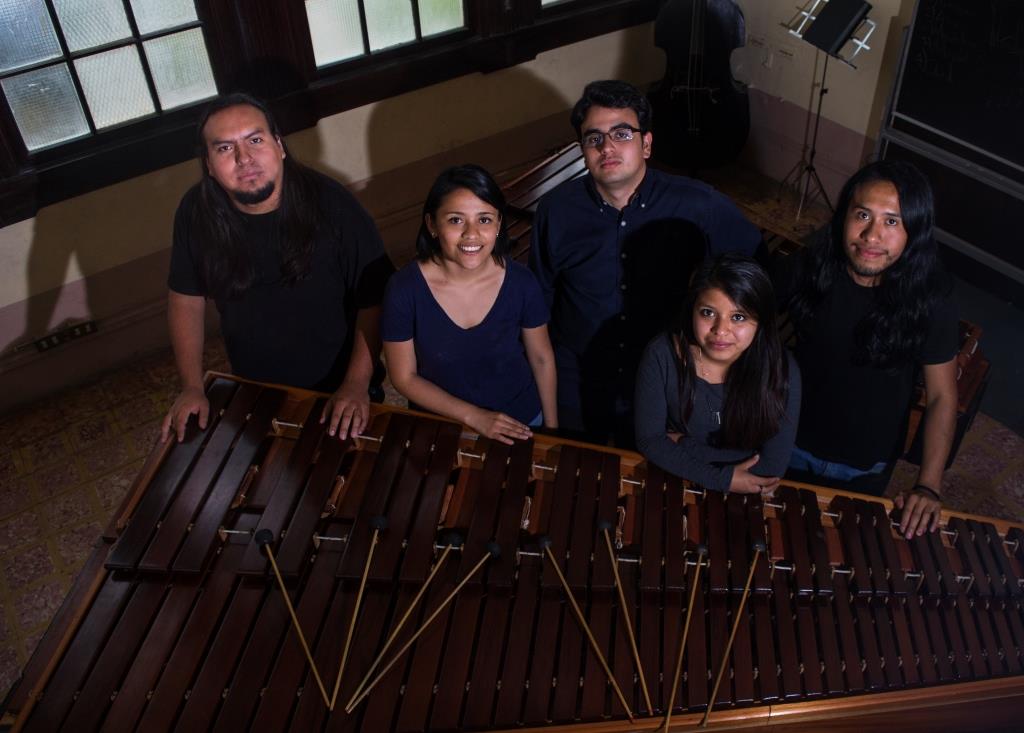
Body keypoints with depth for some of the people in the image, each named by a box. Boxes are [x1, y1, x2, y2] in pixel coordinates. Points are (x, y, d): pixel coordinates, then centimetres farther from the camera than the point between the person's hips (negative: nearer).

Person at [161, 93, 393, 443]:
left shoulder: (330, 203, -25)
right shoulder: (196, 211, -15)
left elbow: (374, 298, -20)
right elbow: (186, 297, -2)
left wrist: (357, 384, -26)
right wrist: (191, 387, -7)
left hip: (337, 392, -3)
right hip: (253, 392, 3)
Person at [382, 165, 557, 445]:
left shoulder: (521, 282, -19)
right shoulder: (404, 288, -24)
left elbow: (542, 358, -4)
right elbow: (404, 377, -14)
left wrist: (552, 428, 2)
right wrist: (475, 417, -20)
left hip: (520, 423, 2)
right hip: (439, 426, -1)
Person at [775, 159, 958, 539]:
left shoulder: (930, 306, -21)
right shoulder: (806, 272, -18)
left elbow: (942, 396, -14)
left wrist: (928, 486, -21)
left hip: (864, 471, -1)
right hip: (791, 447, 1)